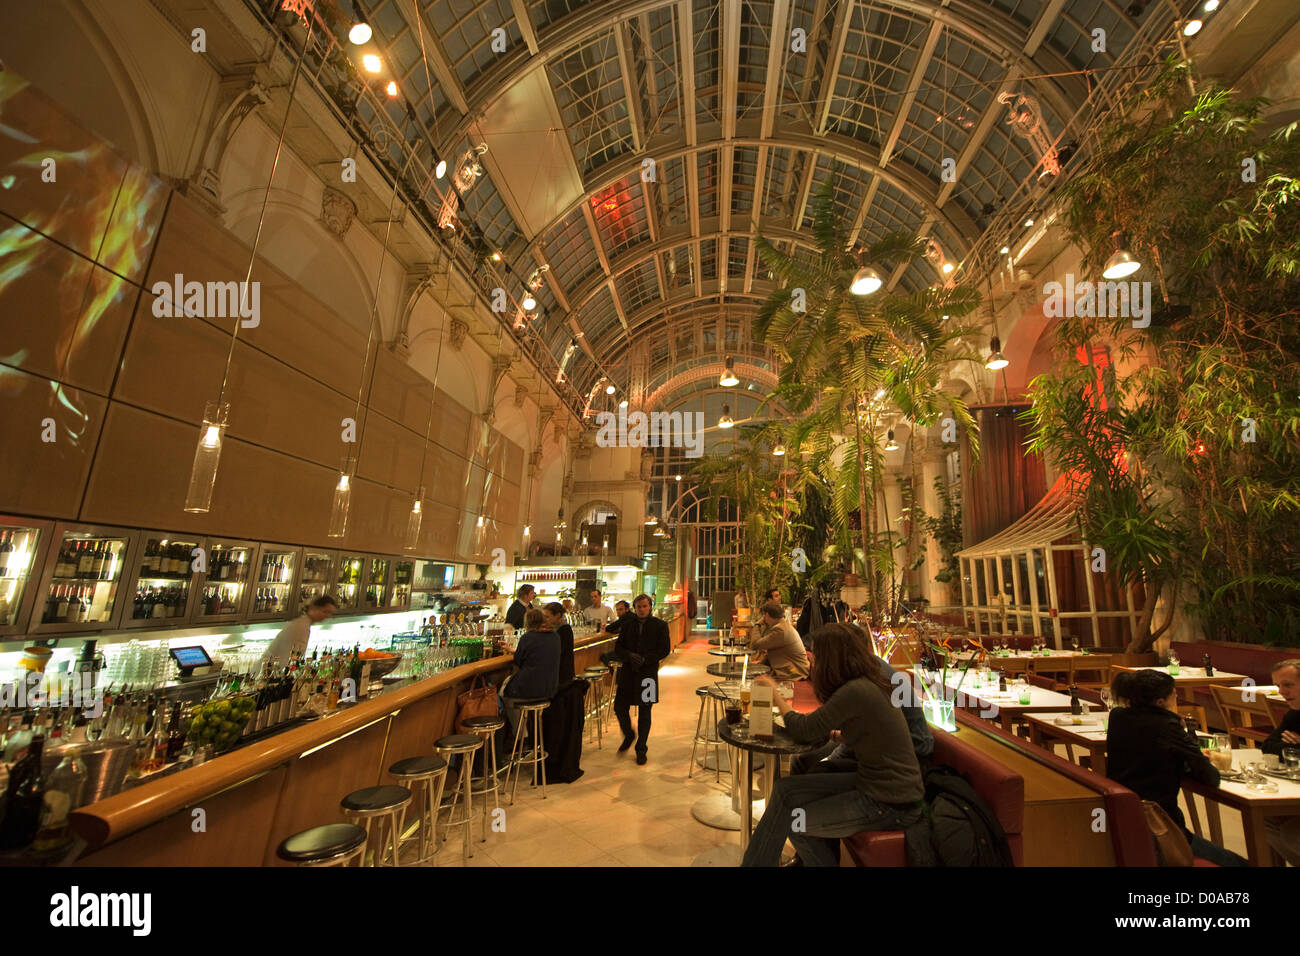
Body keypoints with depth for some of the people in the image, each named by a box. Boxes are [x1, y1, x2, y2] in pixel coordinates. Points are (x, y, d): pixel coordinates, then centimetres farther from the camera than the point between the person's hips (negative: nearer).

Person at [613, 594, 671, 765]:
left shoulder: (660, 626, -1)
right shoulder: (626, 625, 5)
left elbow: (664, 649, -5)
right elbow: (618, 648, 4)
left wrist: (645, 659, -15)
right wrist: (630, 656, -16)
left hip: (648, 673, -2)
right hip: (627, 672, 2)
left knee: (644, 712, 5)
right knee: (620, 707, 3)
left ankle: (641, 749, 22)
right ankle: (629, 735, 32)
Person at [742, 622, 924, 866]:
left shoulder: (855, 692, -25)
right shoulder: (870, 682, 2)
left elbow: (803, 730, -15)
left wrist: (776, 695, -2)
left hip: (890, 803, -8)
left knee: (796, 824, 1)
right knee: (786, 790, 2)